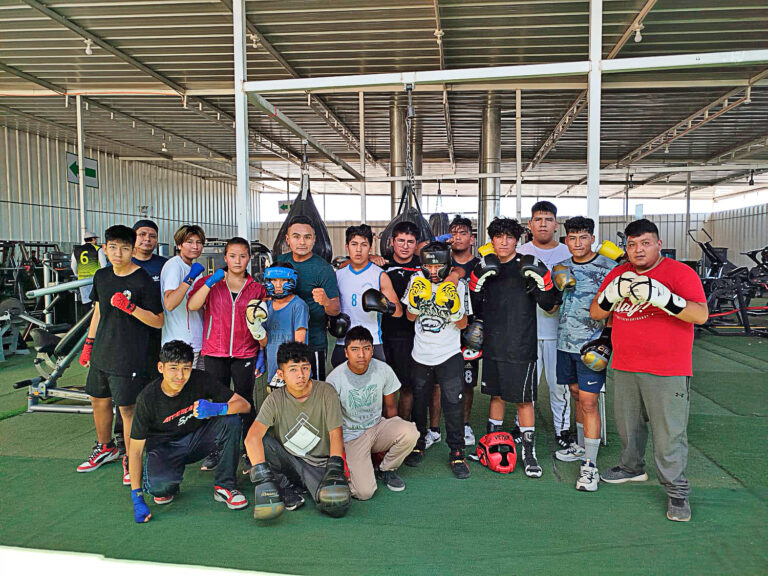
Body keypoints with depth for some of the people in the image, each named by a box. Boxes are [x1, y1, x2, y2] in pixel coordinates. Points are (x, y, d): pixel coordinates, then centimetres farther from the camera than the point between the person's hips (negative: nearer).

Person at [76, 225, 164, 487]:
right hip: (102, 353, 7)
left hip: (130, 357, -7)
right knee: (98, 400, 20)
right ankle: (105, 448, 42)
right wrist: (89, 343, 19)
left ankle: (131, 460, 16)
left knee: (127, 408, -2)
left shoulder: (143, 281, -14)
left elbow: (158, 321, -13)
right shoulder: (101, 276, 6)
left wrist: (130, 307, -27)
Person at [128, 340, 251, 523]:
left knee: (231, 420, -25)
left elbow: (244, 404, -18)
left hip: (196, 439, 2)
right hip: (164, 448, -2)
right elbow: (136, 449, -17)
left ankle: (224, 486, -9)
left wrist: (217, 409, -40)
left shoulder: (200, 380, -18)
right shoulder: (147, 398, -21)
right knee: (158, 484, -34)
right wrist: (136, 497, -23)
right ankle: (168, 487, 7)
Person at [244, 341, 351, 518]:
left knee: (337, 506, -28)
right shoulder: (276, 399, -8)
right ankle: (288, 487, -5)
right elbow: (252, 436, -21)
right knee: (260, 441, -26)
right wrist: (261, 473, -36)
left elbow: (335, 433, -11)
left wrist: (335, 466, -28)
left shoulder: (326, 391, -9)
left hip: (320, 464, -1)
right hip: (288, 461, 1)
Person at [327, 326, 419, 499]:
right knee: (364, 492, -21)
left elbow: (390, 406, 6)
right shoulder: (335, 378, -18)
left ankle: (385, 470, 1)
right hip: (351, 436, -3)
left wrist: (390, 437, 9)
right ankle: (353, 466, 15)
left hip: (377, 427, 4)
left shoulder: (383, 370, -9)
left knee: (410, 432, -28)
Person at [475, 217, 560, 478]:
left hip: (521, 345, -4)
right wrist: (480, 278, -4)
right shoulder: (485, 266, 9)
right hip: (492, 344, 4)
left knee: (524, 399, 1)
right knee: (496, 394, 15)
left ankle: (528, 452, 13)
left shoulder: (531, 266, -4)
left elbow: (548, 305, -2)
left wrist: (540, 282, -20)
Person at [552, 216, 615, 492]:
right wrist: (557, 287, -3)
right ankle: (580, 445, 35)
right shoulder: (561, 268, 10)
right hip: (566, 342, 6)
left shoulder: (608, 267, -7)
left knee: (588, 402, -7)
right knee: (576, 395, 18)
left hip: (592, 345, -5)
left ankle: (590, 465, 0)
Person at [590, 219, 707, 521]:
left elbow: (701, 315, -16)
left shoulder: (679, 272, -6)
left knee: (669, 432, -2)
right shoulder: (618, 274, 9)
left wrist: (661, 296, -29)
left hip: (668, 372, -5)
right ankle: (632, 467, 39)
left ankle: (676, 489, 13)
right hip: (624, 368, 5)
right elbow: (596, 313, 8)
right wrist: (614, 293, -12)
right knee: (628, 424, 19)